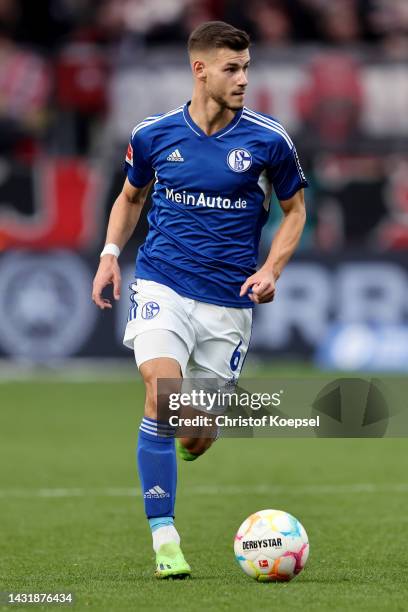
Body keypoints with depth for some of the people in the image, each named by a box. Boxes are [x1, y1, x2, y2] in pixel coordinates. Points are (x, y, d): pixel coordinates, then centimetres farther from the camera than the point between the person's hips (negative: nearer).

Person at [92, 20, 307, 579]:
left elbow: (294, 209, 10)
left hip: (228, 302, 1)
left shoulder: (268, 140, -4)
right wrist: (111, 252, 4)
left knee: (198, 438, 5)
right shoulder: (154, 135, 0)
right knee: (162, 391, -25)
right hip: (162, 285, -1)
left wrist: (272, 269, -6)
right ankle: (164, 538, -18)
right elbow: (131, 197, 19)